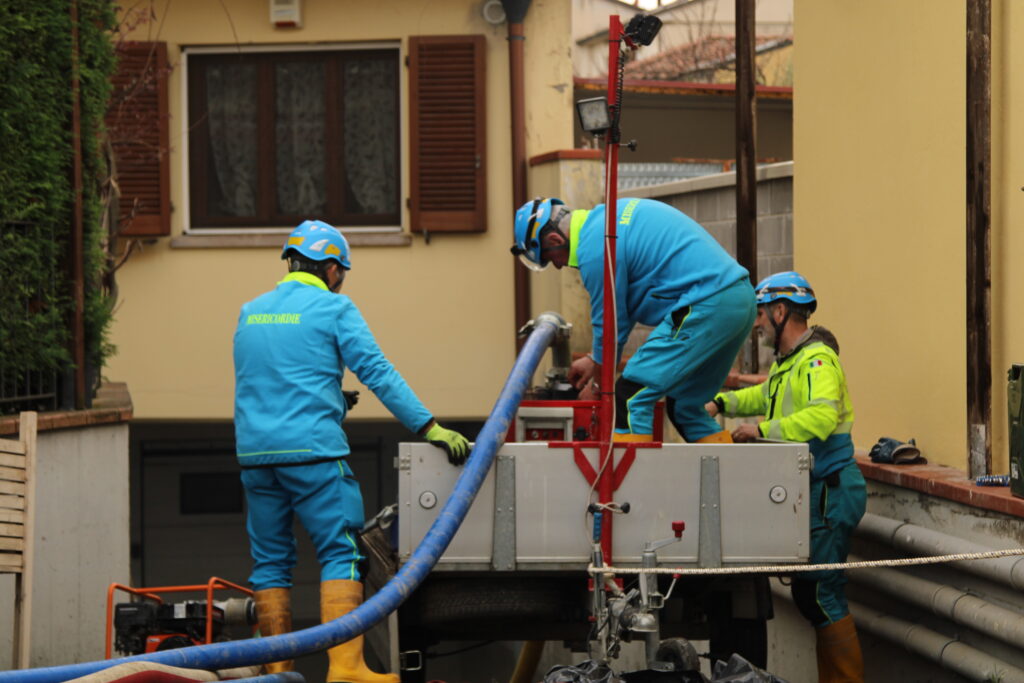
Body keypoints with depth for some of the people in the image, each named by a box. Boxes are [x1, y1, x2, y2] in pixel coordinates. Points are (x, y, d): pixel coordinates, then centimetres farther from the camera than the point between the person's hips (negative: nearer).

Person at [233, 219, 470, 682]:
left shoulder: (250, 312, 17)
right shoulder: (333, 308, -1)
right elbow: (379, 374, -9)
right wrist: (431, 427, -10)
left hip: (254, 453, 6)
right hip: (312, 451, -6)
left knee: (270, 561, 10)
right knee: (340, 556, -5)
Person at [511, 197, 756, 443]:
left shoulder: (594, 249, -11)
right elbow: (624, 307, 28)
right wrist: (594, 359, 32)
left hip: (706, 306, -10)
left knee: (630, 399, -9)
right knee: (685, 407, 20)